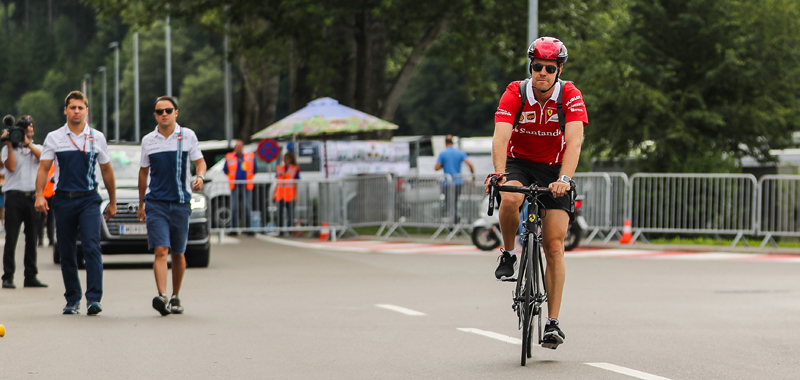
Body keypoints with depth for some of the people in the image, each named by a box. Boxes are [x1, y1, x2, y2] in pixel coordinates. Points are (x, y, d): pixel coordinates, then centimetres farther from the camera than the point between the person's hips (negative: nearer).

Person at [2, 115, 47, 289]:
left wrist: (28, 144, -15)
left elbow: (42, 156, -8)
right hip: (14, 196, -3)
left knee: (32, 239, 7)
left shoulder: (37, 148, 15)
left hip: (32, 196, 3)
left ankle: (31, 276, 12)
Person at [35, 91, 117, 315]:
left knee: (92, 247, -16)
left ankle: (94, 299, -20)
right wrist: (39, 195, -12)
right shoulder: (54, 138, 6)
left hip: (89, 199, -1)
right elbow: (44, 168, 3)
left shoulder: (97, 138, 8)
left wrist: (112, 202, 16)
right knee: (67, 253, 5)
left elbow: (107, 170, 15)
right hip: (63, 200, 1)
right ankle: (72, 300, 15)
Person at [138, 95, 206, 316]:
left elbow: (200, 161, 9)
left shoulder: (187, 136, 4)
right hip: (155, 203, 0)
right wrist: (141, 203, 18)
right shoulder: (148, 141, 8)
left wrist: (200, 177, -14)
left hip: (181, 202, 0)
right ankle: (162, 297, -26)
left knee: (178, 254, 8)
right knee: (161, 250, -15)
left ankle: (175, 298, 22)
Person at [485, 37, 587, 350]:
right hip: (518, 162, 0)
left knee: (554, 247, -8)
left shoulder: (570, 96, -17)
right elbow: (500, 136, -29)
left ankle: (553, 323, -3)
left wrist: (564, 178, -45)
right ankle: (508, 255, -8)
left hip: (553, 169, 0)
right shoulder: (515, 93, -17)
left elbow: (574, 141, -29)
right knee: (510, 198, -37)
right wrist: (499, 174, -46)